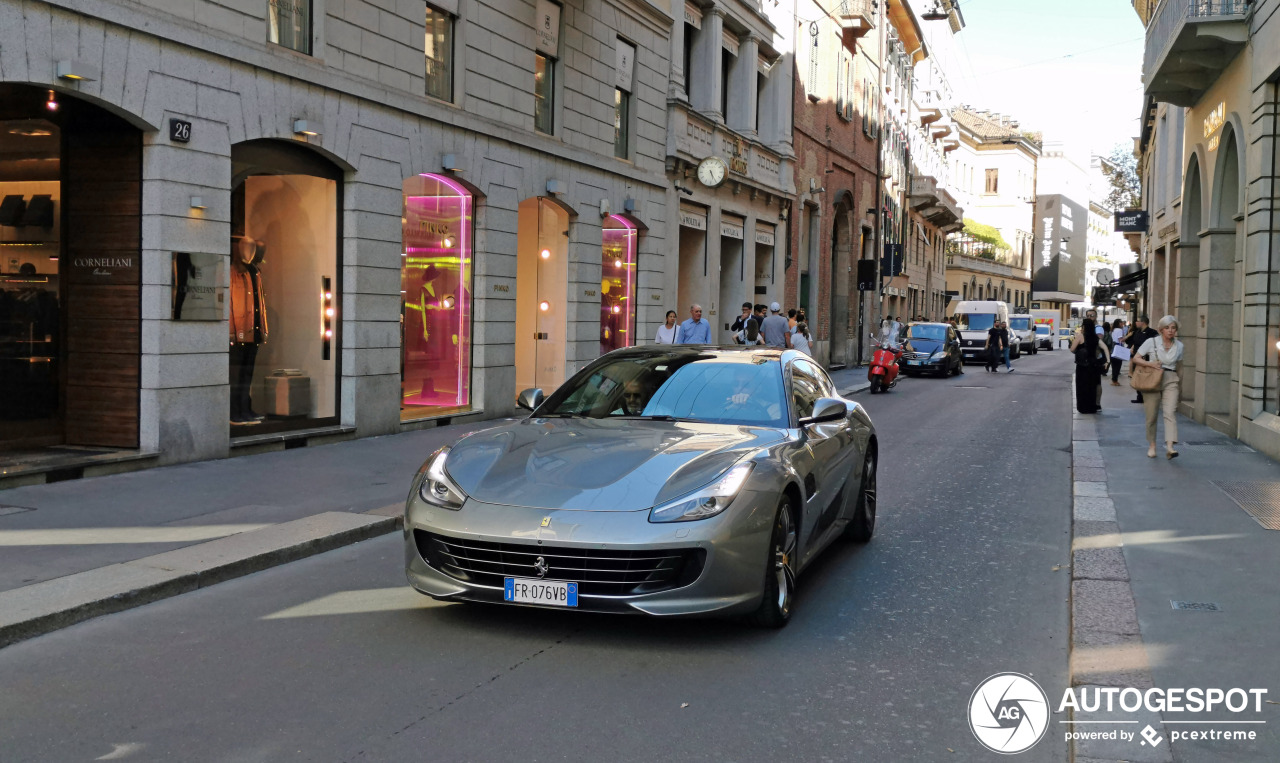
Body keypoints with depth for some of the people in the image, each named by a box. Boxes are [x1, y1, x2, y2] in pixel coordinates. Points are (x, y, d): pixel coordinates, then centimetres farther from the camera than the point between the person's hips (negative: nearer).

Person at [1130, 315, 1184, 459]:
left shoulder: (1179, 346, 7)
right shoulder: (1151, 342, -2)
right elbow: (1136, 359, -1)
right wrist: (1150, 364, -16)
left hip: (1170, 382, 1)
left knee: (1170, 412, -16)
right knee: (1151, 415, 3)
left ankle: (1169, 447, -27)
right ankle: (1151, 446, 19)